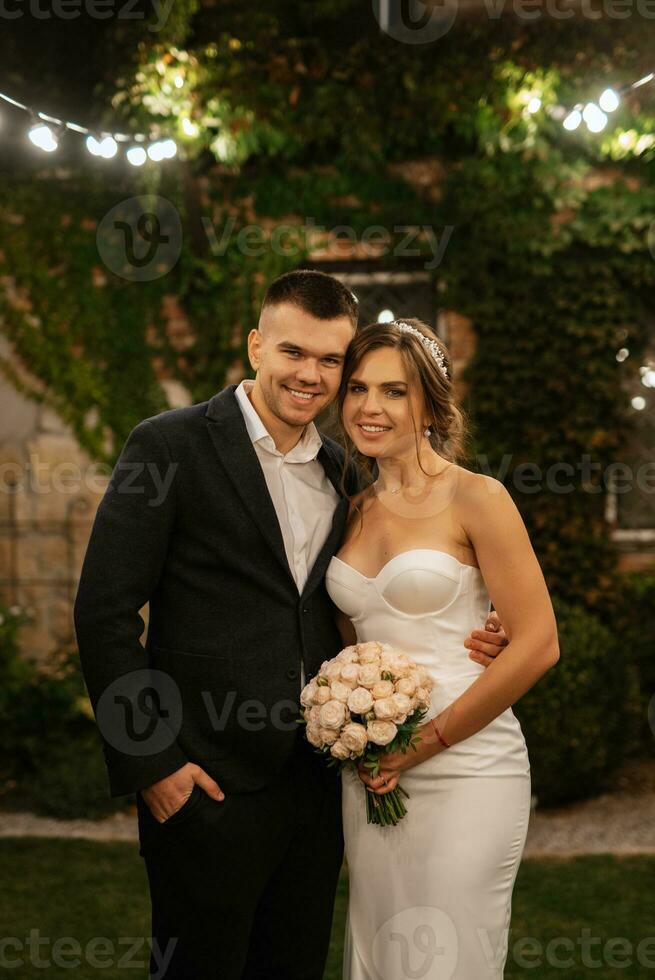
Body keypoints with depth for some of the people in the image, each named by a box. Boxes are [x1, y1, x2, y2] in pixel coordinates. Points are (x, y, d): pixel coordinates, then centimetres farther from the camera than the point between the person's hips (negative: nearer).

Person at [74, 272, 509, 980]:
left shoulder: (339, 472, 11)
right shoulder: (171, 447, -8)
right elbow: (104, 612, -10)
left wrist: (458, 644, 2)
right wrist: (149, 764, -13)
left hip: (317, 785, 6)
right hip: (208, 787, -5)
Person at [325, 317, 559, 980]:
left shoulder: (476, 498, -8)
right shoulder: (352, 512, 10)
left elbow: (537, 645, -12)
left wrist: (423, 743, -11)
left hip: (465, 771, -5)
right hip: (371, 776, 5)